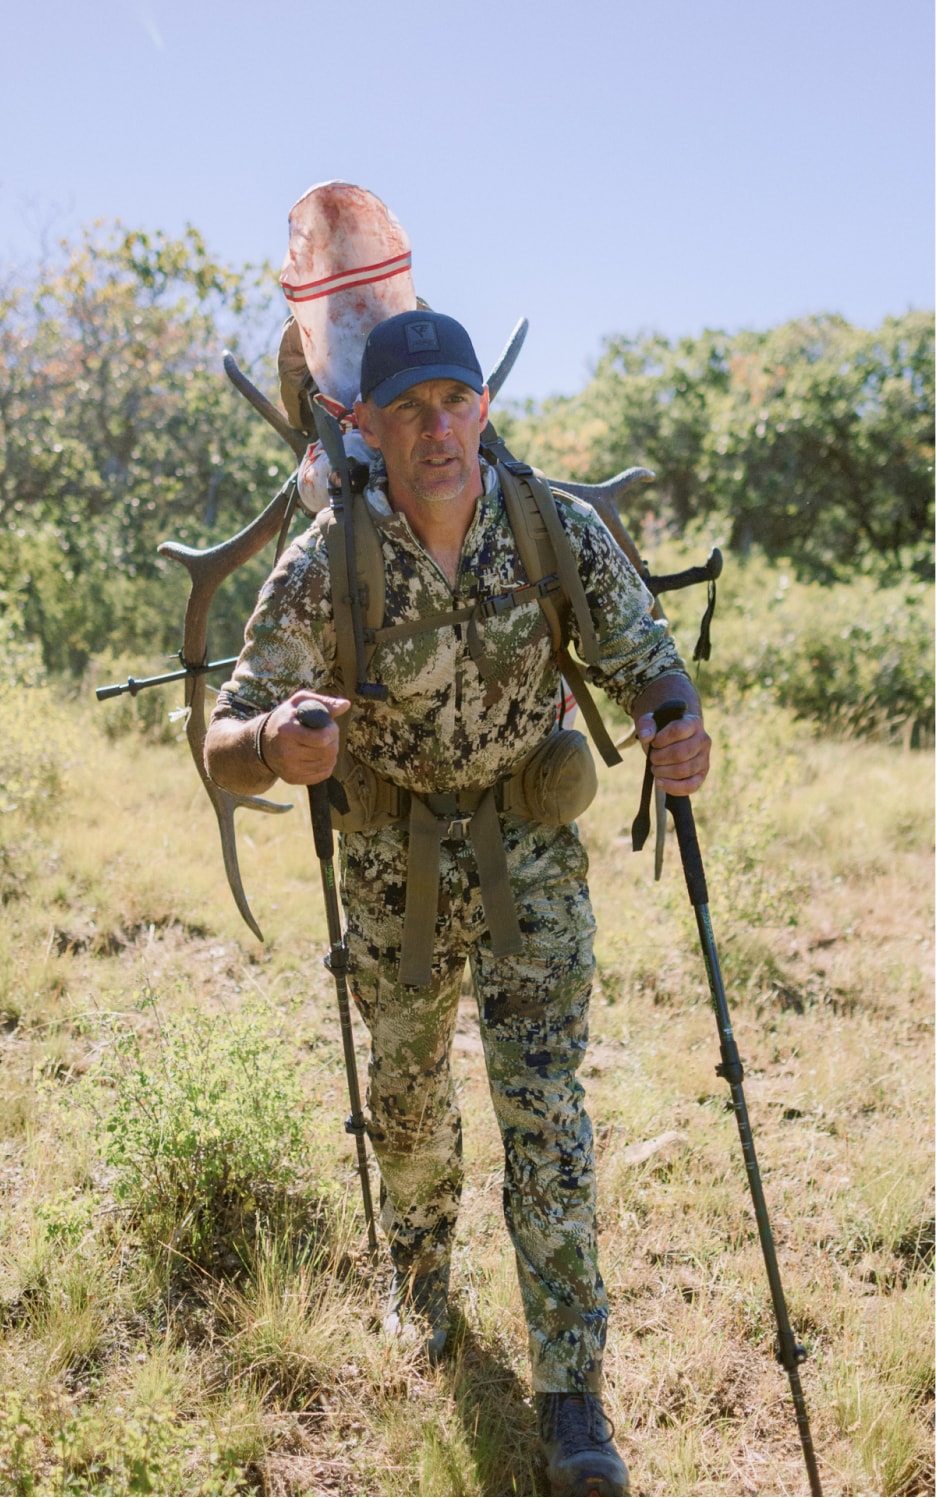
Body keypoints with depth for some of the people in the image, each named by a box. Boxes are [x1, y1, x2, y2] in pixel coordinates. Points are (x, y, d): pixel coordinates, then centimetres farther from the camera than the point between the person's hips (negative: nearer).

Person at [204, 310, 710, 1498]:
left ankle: (571, 1396, 6)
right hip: (393, 854, 1)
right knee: (407, 1089, 17)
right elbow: (225, 750, -23)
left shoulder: (561, 531, -19)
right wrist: (275, 742, -49)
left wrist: (678, 728, -36)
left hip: (529, 844, 0)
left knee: (543, 1101, -6)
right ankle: (420, 1268, 49)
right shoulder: (322, 567, -23)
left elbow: (644, 663, -11)